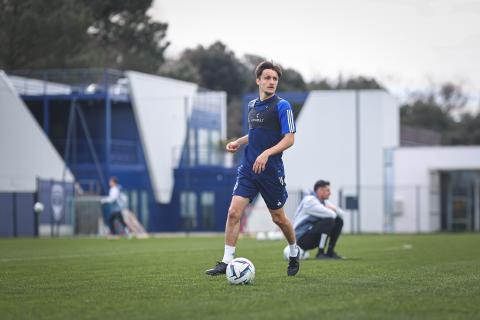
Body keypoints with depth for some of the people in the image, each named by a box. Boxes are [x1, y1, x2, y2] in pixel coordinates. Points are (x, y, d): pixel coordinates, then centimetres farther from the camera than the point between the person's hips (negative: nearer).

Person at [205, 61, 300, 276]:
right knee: (234, 212, -10)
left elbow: (289, 139, -15)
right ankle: (227, 262, -7)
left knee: (278, 218, 9)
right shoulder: (252, 105, 12)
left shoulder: (282, 106, -9)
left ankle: (294, 254, 35)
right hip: (248, 169, 5)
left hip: (272, 171, -5)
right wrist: (238, 142, 11)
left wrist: (266, 153, -26)